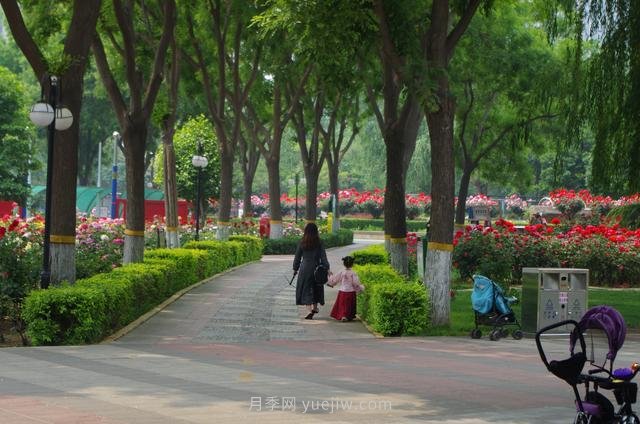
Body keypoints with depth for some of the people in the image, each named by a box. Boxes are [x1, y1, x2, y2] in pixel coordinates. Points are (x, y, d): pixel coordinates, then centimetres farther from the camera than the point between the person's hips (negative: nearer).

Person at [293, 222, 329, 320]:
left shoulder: (302, 243, -3)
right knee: (316, 288, 20)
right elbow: (323, 257, -6)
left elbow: (297, 257, 4)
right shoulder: (319, 243, -4)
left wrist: (295, 268, 15)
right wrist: (327, 268, -3)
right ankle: (315, 307, 29)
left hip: (305, 268, -1)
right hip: (316, 267, 1)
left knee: (306, 290, 2)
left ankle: (309, 310, -11)